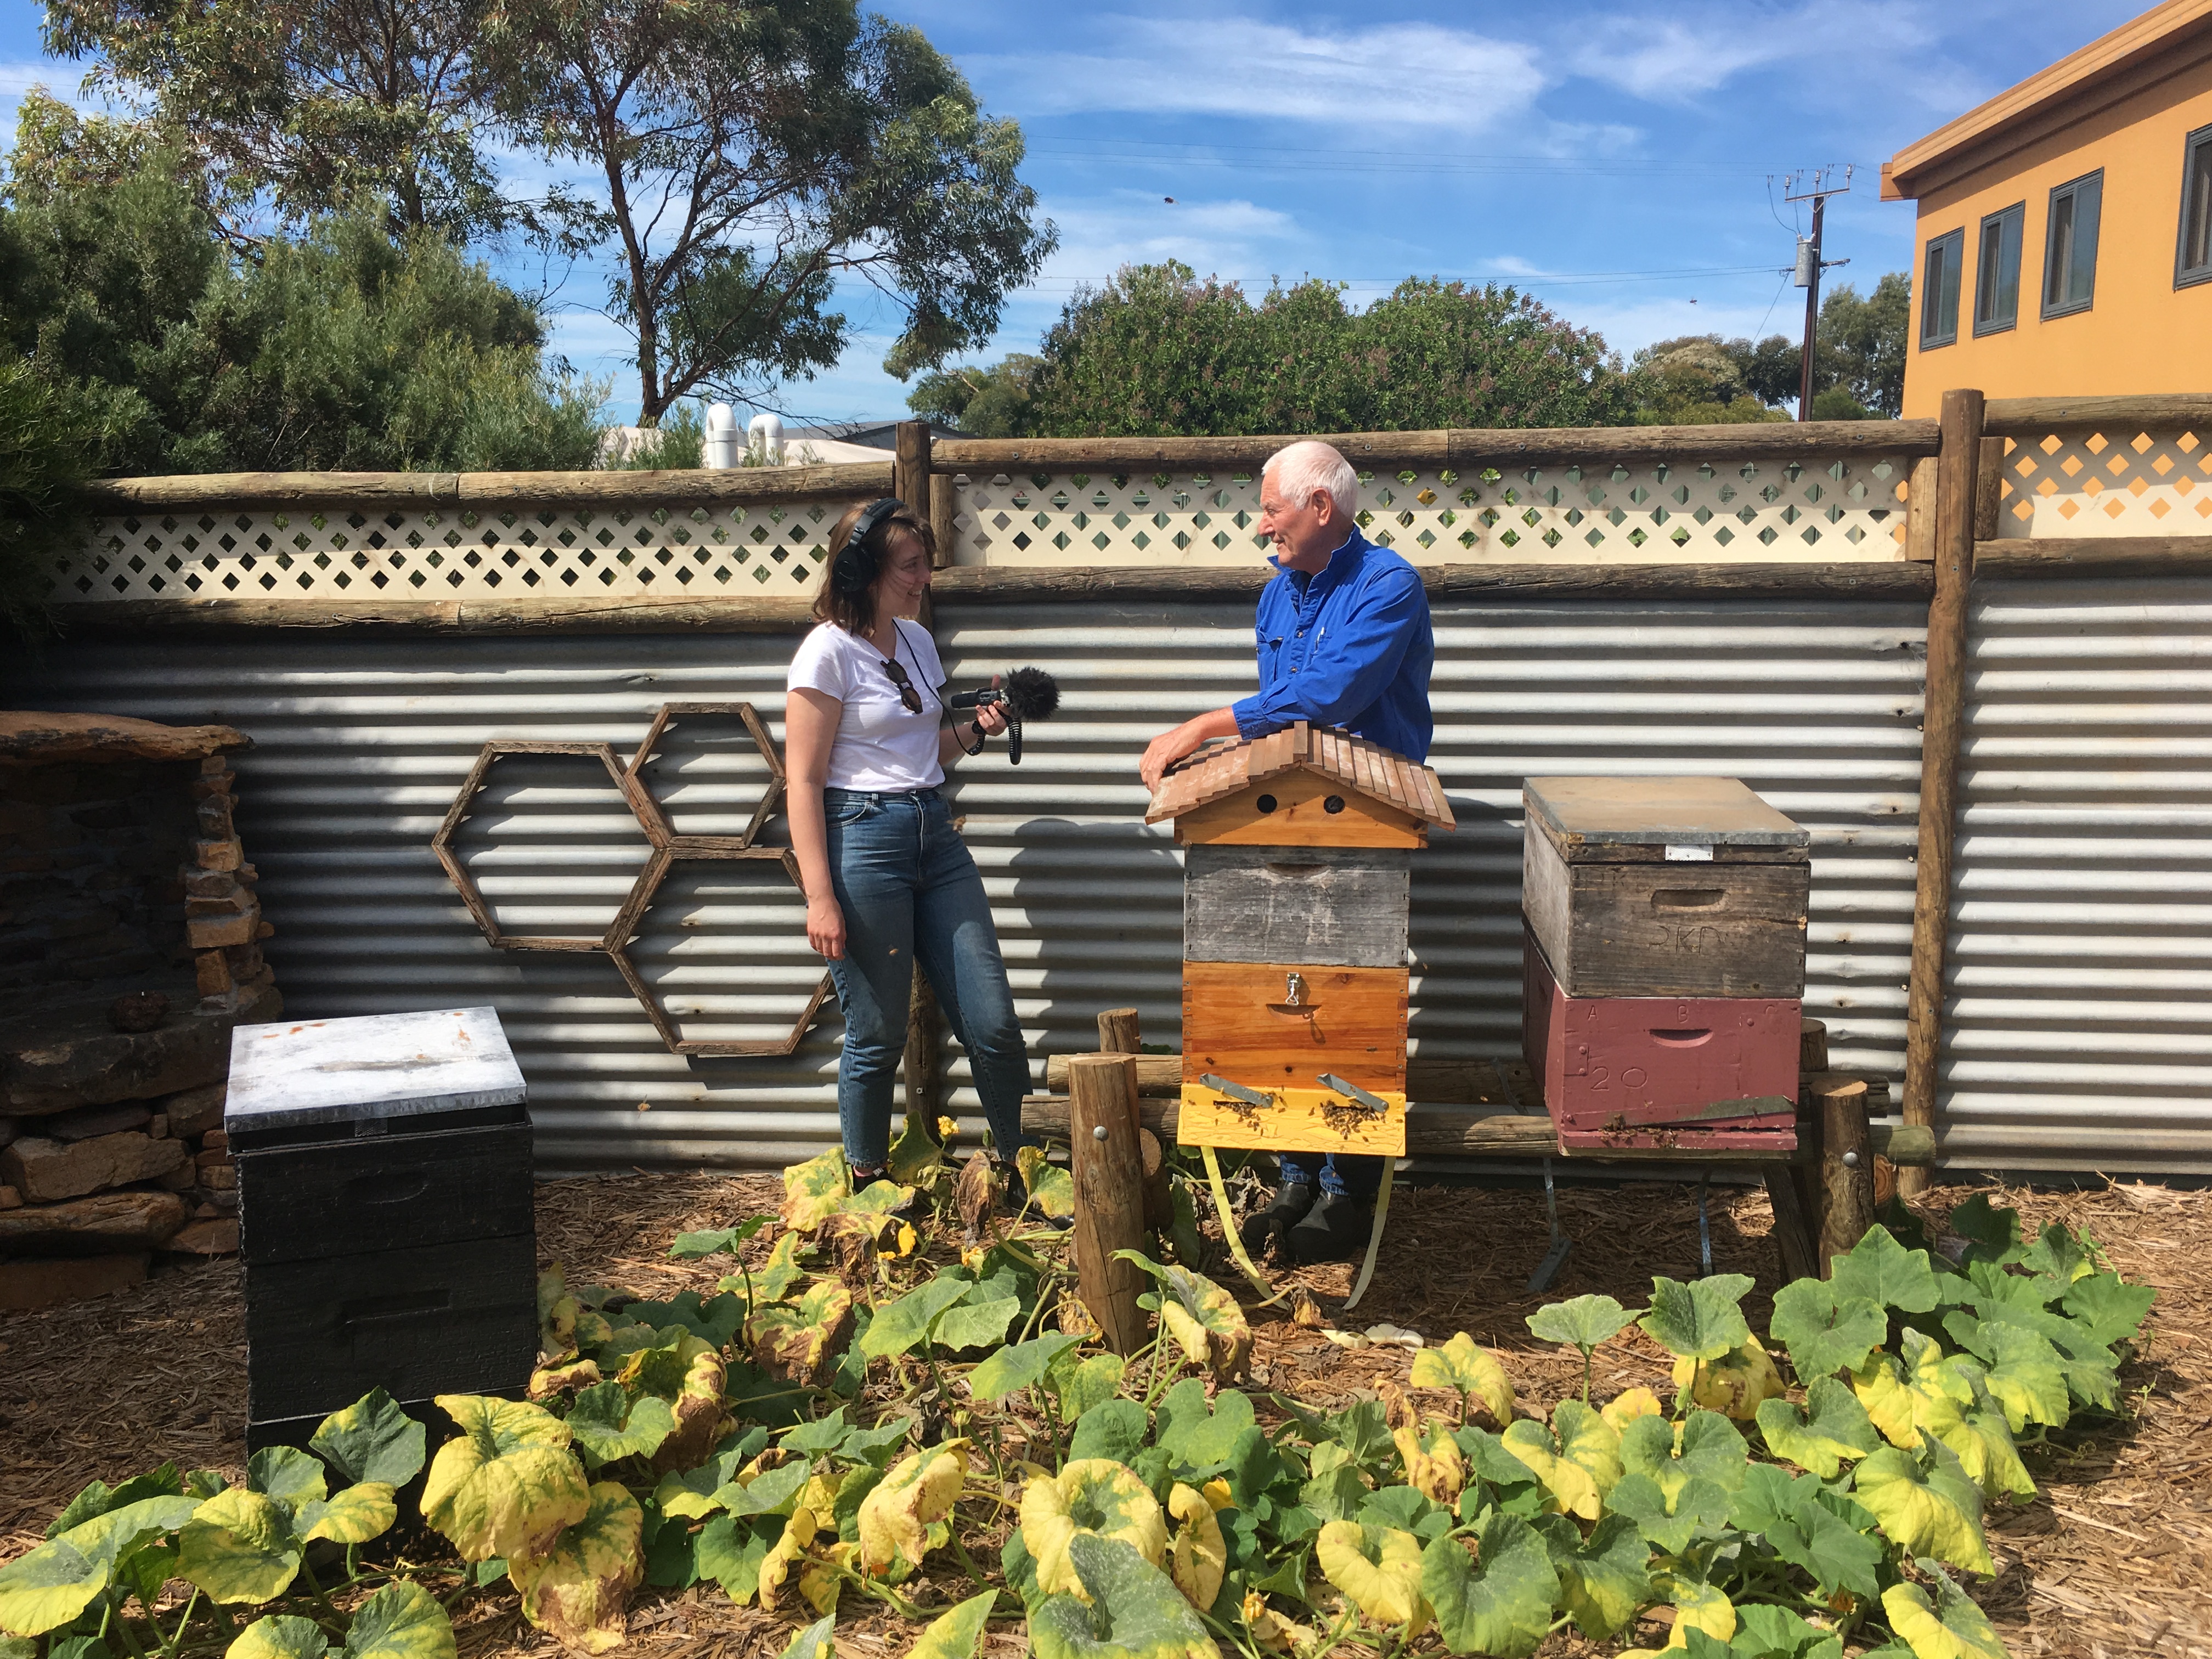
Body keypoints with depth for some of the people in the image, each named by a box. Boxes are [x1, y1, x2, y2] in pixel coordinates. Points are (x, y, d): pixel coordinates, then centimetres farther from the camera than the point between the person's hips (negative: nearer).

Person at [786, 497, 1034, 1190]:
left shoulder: (916, 640, 14)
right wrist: (820, 898, -16)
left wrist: (976, 731, 4)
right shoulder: (829, 652, -8)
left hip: (935, 834, 7)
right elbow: (803, 782, -11)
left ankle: (1024, 1166, 19)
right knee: (878, 1037, 3)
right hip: (862, 839, -7)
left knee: (993, 1022, 4)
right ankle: (866, 1185, 23)